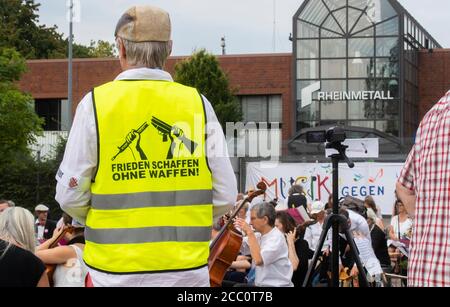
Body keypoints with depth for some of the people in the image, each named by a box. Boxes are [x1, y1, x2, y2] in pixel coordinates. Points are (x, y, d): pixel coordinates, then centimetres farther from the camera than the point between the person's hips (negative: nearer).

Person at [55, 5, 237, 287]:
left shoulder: (96, 103, -6)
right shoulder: (197, 103, -2)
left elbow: (71, 196, -5)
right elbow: (225, 197, -1)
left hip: (117, 271, -1)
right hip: (188, 270, 1)